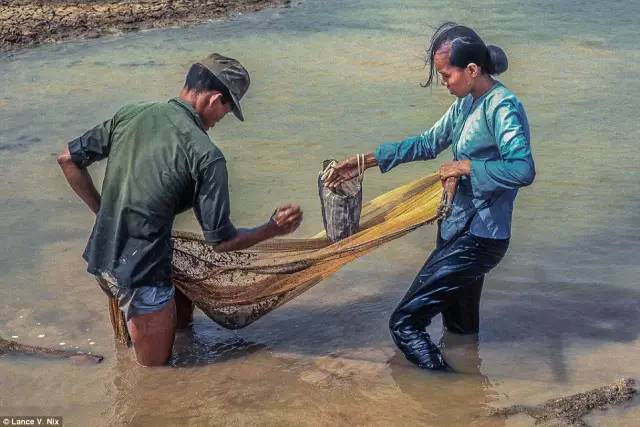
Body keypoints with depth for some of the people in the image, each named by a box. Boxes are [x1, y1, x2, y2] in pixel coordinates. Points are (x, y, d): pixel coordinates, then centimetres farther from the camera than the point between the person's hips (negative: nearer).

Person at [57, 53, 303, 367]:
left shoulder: (130, 115, 0)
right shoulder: (206, 155, -17)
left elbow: (68, 159, 10)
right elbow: (221, 240, -12)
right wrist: (273, 229, 4)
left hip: (101, 255, 7)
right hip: (142, 268, -7)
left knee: (182, 316, 28)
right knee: (156, 362, 16)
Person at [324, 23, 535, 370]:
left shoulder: (502, 107, -19)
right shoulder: (465, 103, 8)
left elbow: (523, 170, -31)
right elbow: (428, 143, 18)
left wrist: (468, 166, -21)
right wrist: (366, 161, 15)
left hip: (478, 239, -10)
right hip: (458, 228, 10)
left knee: (405, 323, -10)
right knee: (461, 329, 23)